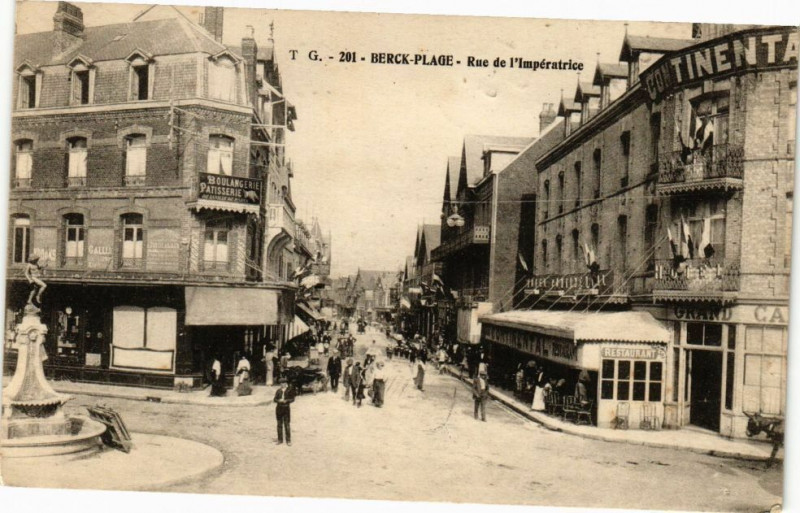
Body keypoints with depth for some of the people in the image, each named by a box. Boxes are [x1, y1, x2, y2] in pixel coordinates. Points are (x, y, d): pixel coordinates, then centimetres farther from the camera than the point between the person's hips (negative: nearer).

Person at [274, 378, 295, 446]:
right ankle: (280, 440, 14)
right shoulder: (278, 391, 8)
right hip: (279, 408, 3)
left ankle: (288, 440, -1)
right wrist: (279, 400, -17)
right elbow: (275, 399, 4)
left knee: (287, 424, -5)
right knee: (279, 424, 7)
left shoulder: (290, 390, 0)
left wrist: (286, 400, -20)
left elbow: (292, 399, -3)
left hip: (286, 408, -3)